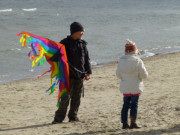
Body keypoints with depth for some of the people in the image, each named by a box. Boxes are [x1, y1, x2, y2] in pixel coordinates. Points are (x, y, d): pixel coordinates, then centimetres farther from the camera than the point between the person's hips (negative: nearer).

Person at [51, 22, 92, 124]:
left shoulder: (82, 44, 10)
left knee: (77, 97, 9)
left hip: (80, 75, 5)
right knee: (66, 97, -8)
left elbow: (87, 59, 13)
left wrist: (88, 72, 5)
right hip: (68, 76, -5)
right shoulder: (65, 43, -6)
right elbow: (56, 58, -5)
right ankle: (59, 118, -3)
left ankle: (73, 116, 19)